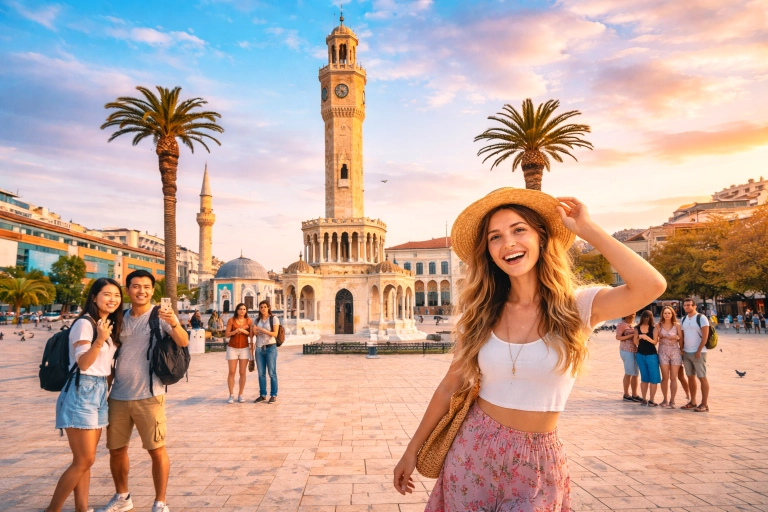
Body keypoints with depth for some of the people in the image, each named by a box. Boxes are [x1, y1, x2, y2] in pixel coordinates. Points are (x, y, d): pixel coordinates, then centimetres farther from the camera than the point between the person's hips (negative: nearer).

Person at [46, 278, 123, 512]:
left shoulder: (109, 325, 13)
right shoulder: (84, 323, -13)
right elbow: (83, 363, -20)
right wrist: (99, 340, -32)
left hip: (100, 391, 8)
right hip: (82, 392, -8)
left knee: (86, 460, 11)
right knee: (84, 460, -6)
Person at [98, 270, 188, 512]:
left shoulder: (161, 315, -7)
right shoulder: (121, 318, 8)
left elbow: (183, 343, -21)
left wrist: (174, 324, -40)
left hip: (148, 396, -5)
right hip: (117, 396, 5)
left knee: (157, 450, 1)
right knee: (116, 449, 16)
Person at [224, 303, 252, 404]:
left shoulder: (248, 320, 4)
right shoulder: (231, 320, -1)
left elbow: (251, 334, 5)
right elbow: (226, 335, -3)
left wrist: (244, 331, -13)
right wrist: (235, 331, -18)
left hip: (244, 349, 2)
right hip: (232, 348, -1)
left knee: (243, 373, 2)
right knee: (232, 372, -3)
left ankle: (240, 395, 11)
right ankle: (231, 395, 5)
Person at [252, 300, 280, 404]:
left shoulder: (274, 318, -3)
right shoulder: (257, 320, 12)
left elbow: (275, 334, -10)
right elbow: (254, 333, 16)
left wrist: (263, 330, -20)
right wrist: (254, 332, -7)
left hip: (270, 347, -4)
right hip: (259, 348, 4)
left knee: (272, 373, -1)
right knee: (261, 373, 7)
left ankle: (273, 395, 6)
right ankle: (262, 395, 15)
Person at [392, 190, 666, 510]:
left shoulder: (578, 307, -11)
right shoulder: (480, 314, -4)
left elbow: (652, 285, -29)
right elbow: (450, 387, 3)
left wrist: (586, 229, -19)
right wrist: (412, 450, 8)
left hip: (536, 463, -1)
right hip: (473, 451, 2)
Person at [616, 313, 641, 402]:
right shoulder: (622, 324, -8)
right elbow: (618, 337, -13)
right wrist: (632, 335, -18)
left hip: (636, 351, 8)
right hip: (627, 351, -8)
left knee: (636, 374, 8)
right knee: (628, 373, -4)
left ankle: (634, 395, 16)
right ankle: (626, 395, 6)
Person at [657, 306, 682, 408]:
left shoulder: (677, 325, 2)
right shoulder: (659, 326, 3)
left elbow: (681, 339, 2)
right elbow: (656, 338, -3)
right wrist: (671, 337, -10)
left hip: (675, 351, 0)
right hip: (663, 352, 0)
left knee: (673, 378, 2)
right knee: (665, 377, 2)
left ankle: (672, 401, 8)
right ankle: (665, 400, 14)